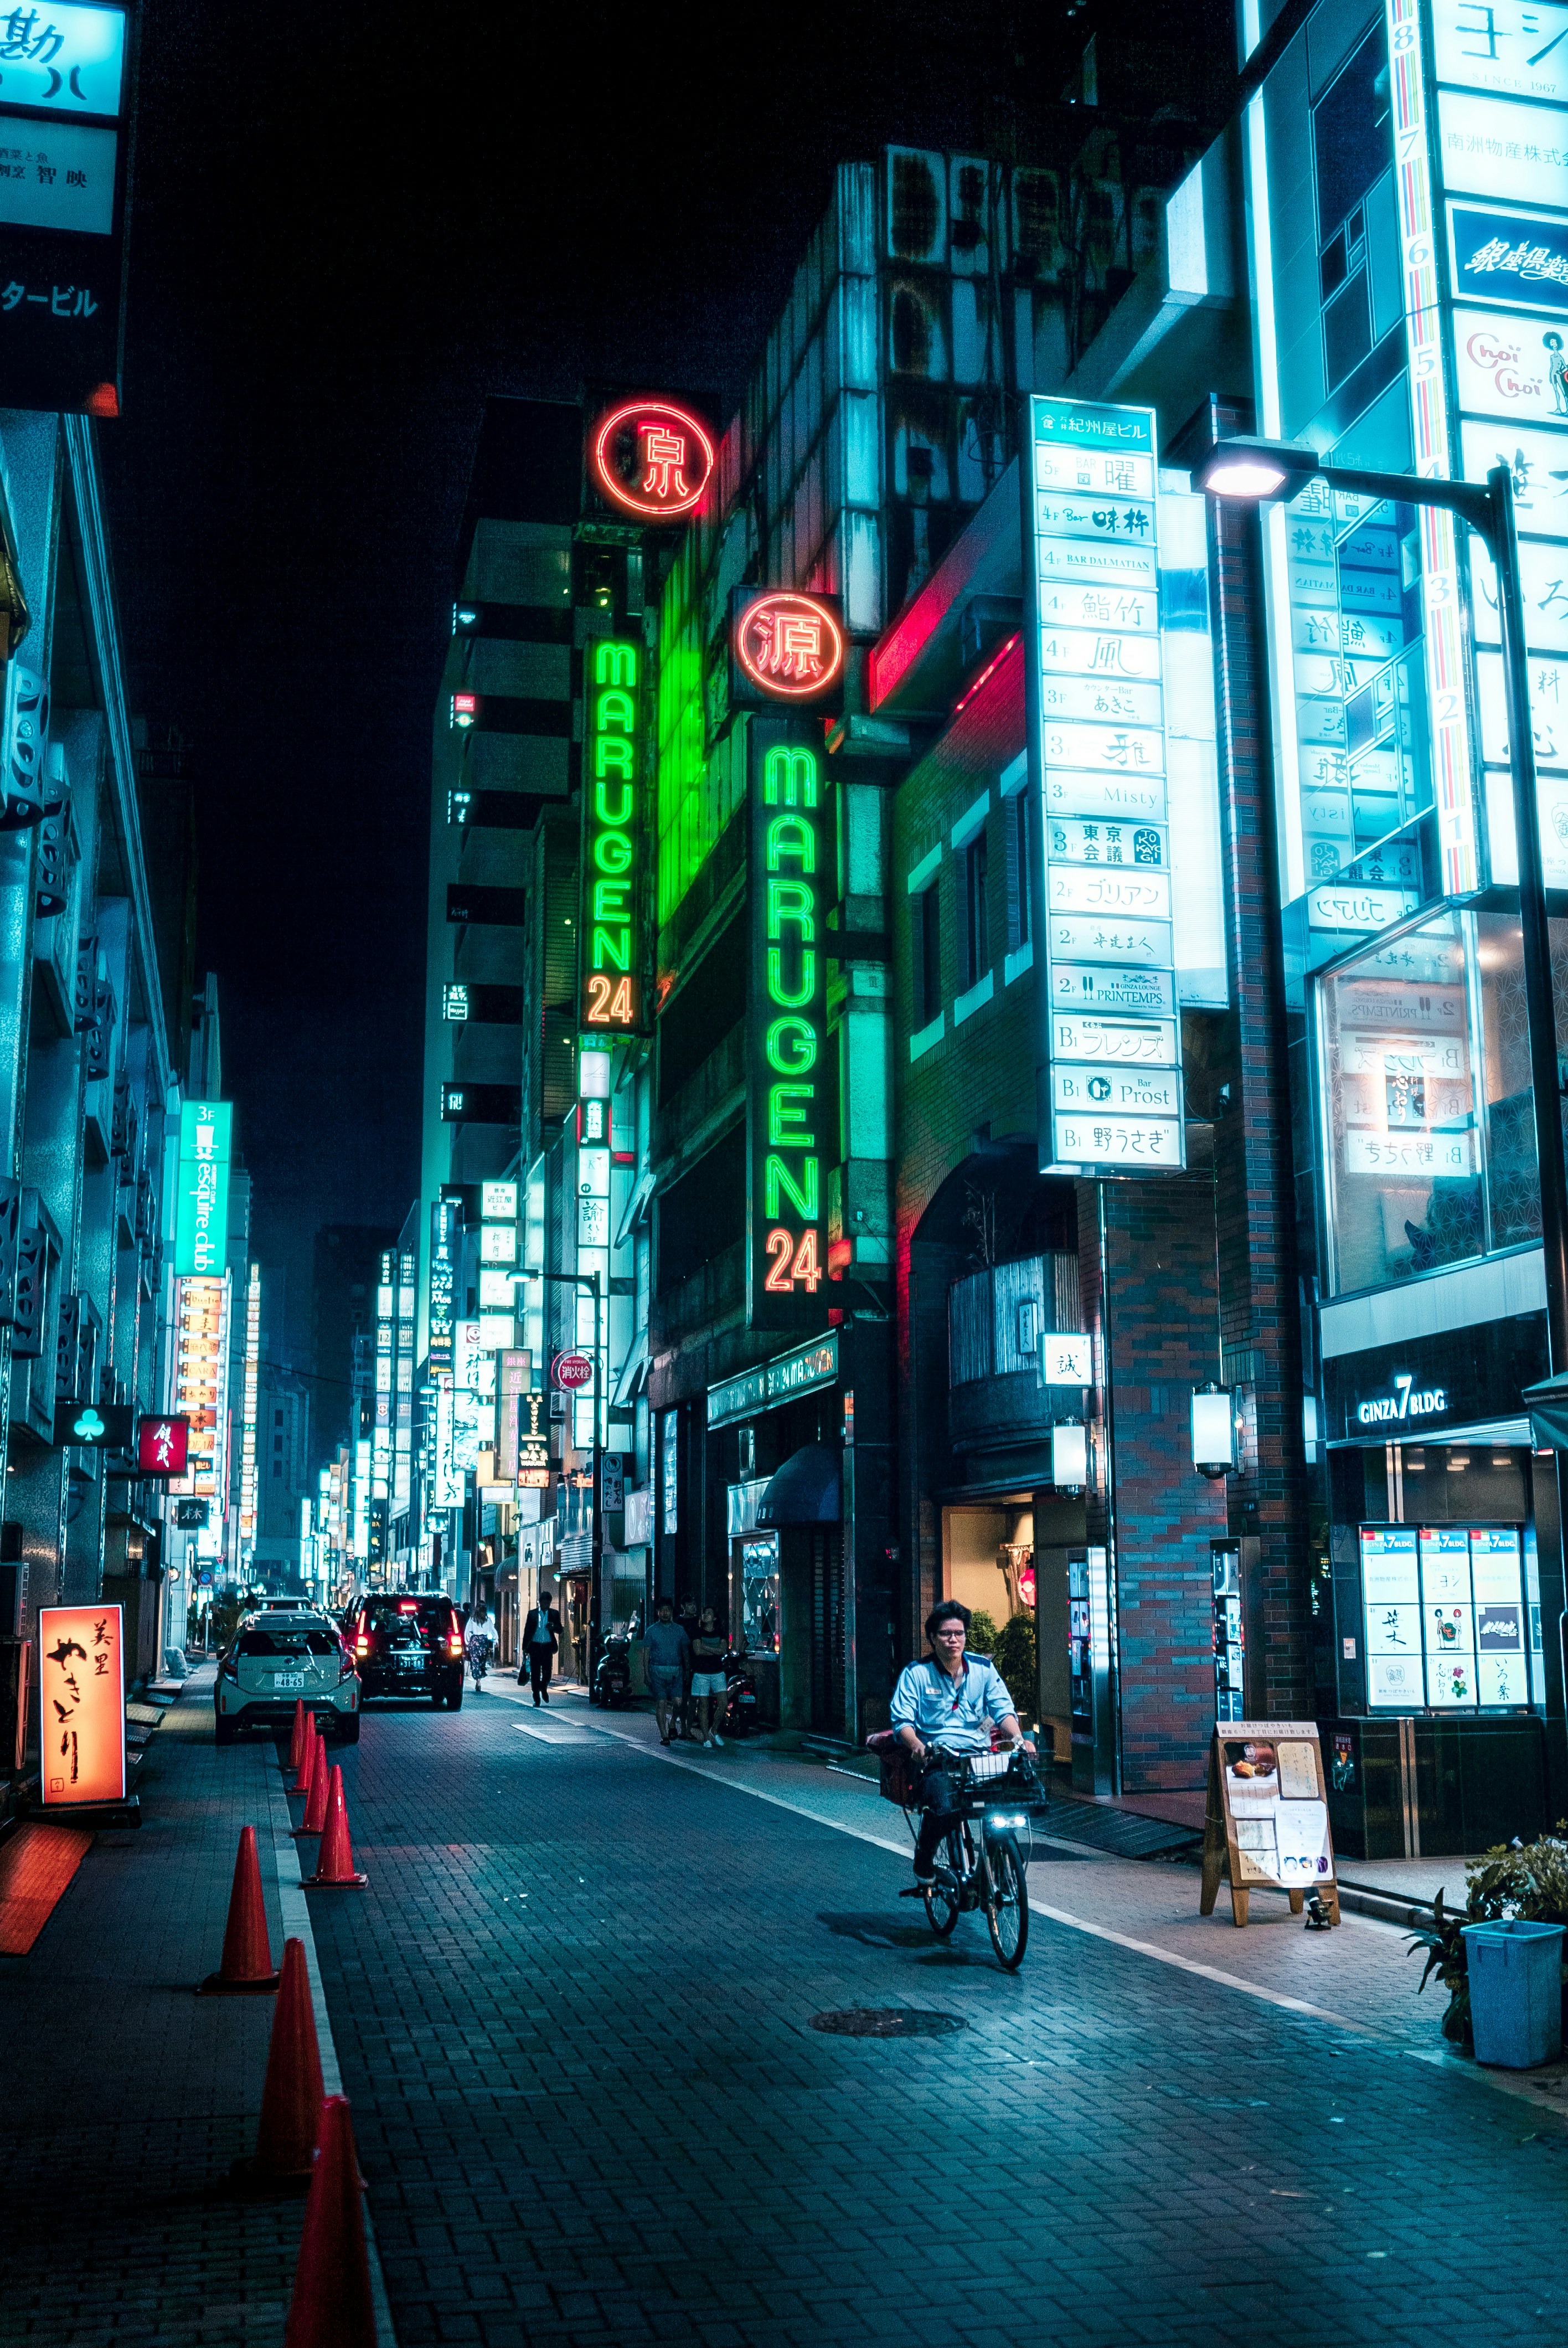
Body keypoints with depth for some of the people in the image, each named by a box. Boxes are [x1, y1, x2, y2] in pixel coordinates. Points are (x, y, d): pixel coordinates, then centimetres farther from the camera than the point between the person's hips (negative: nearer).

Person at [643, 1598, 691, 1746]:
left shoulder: (679, 1630, 10)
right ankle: (663, 1735, 1)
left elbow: (686, 1651, 13)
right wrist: (647, 1673, -3)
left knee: (678, 1702, -8)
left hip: (676, 1671, 1)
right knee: (661, 1703, -6)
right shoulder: (652, 1631, 5)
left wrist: (688, 1670, 5)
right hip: (658, 1670, -1)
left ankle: (672, 1723, 21)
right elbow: (647, 1653, 5)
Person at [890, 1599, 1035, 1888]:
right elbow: (902, 1720, -2)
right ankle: (924, 1868, -1)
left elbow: (1003, 1710, 8)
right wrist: (916, 1745, -24)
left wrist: (1018, 1739, -14)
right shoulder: (915, 1673, 4)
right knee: (942, 1807, -32)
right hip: (936, 1756, -3)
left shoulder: (983, 1668, 12)